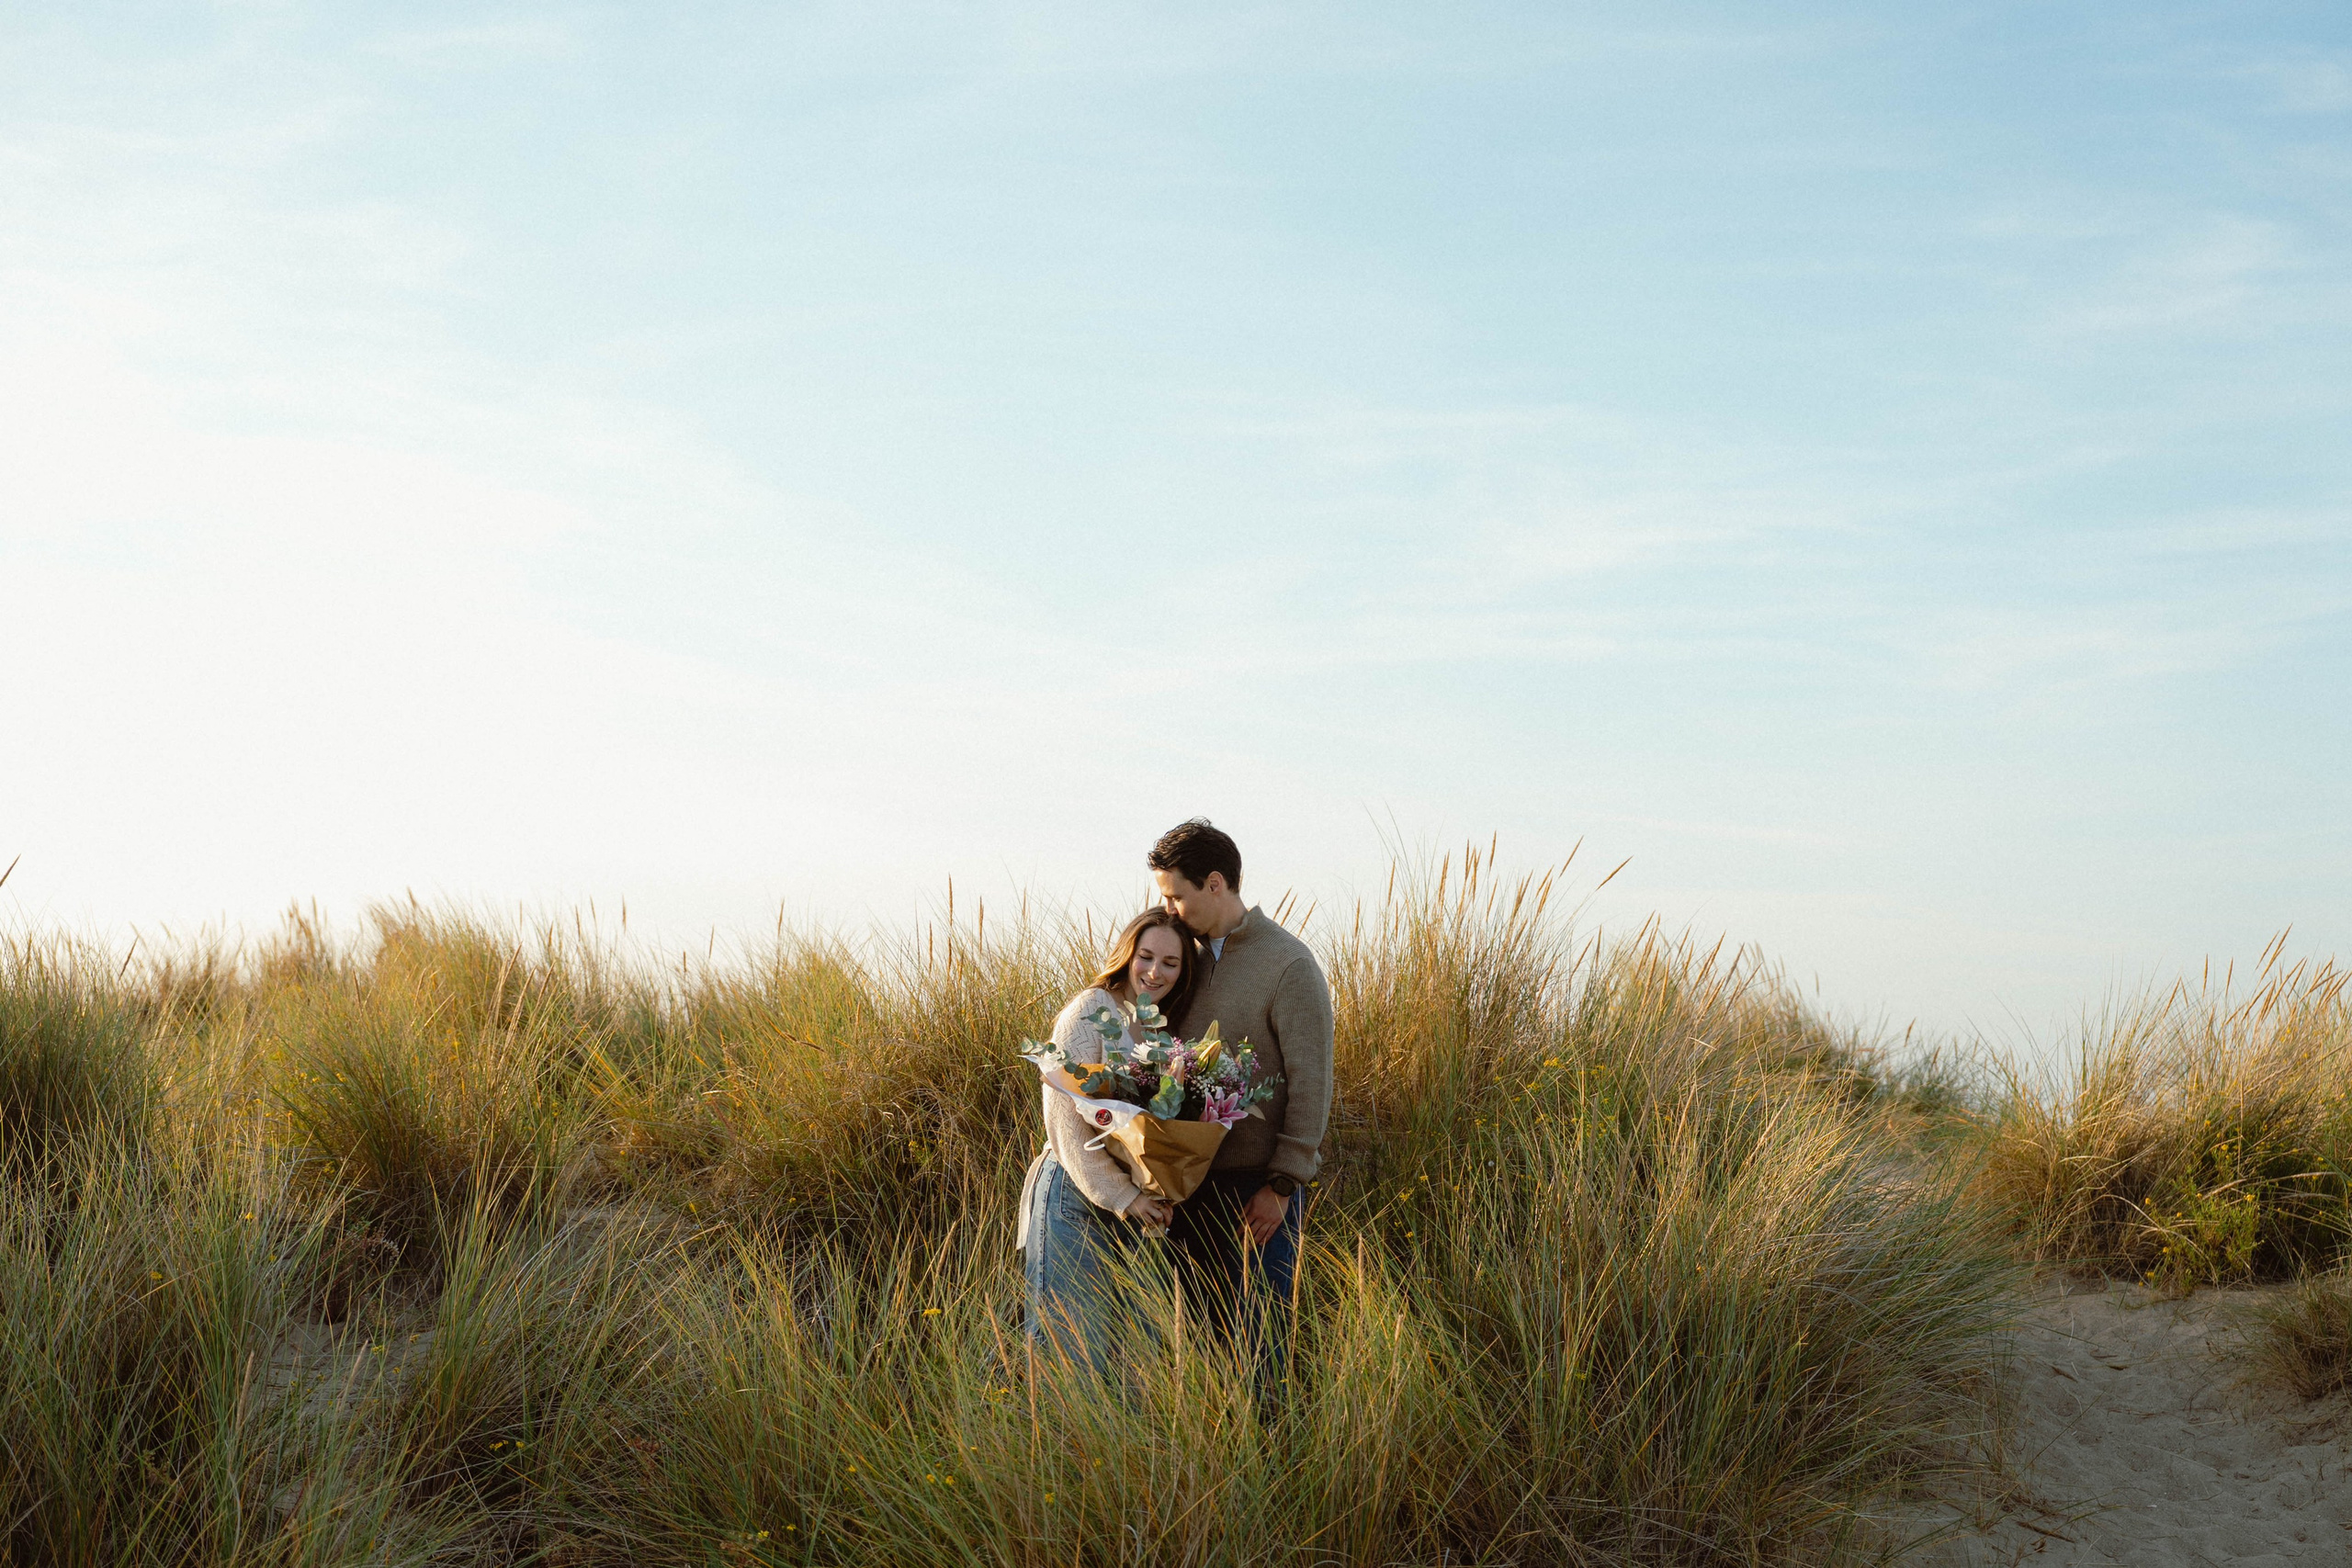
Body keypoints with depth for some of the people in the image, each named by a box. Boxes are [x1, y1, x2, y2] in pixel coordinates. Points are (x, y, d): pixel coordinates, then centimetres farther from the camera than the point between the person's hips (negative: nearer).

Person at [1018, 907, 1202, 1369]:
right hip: (1077, 1196, -7)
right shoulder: (1088, 1014, -12)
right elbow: (1065, 1120, -17)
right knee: (1070, 1340, -4)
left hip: (1130, 1201, 7)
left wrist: (1164, 1192, -6)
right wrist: (1121, 1195, -17)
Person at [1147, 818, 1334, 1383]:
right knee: (1200, 1328, 11)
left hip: (1256, 1187, -6)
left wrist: (1281, 1187, -15)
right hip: (1190, 1182, 6)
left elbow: (1311, 1087, -12)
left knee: (1256, 1335, 0)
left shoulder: (1289, 967, -10)